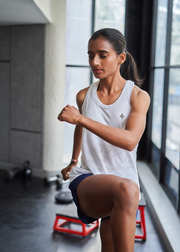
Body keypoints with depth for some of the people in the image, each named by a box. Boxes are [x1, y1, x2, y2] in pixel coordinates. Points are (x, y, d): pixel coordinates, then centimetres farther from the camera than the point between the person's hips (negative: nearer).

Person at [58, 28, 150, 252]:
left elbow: (130, 141, -21)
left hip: (122, 191, 1)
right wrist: (73, 162, 43)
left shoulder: (139, 96, -4)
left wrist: (80, 118, -25)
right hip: (86, 181, -1)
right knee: (127, 190, -33)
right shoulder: (84, 96, 6)